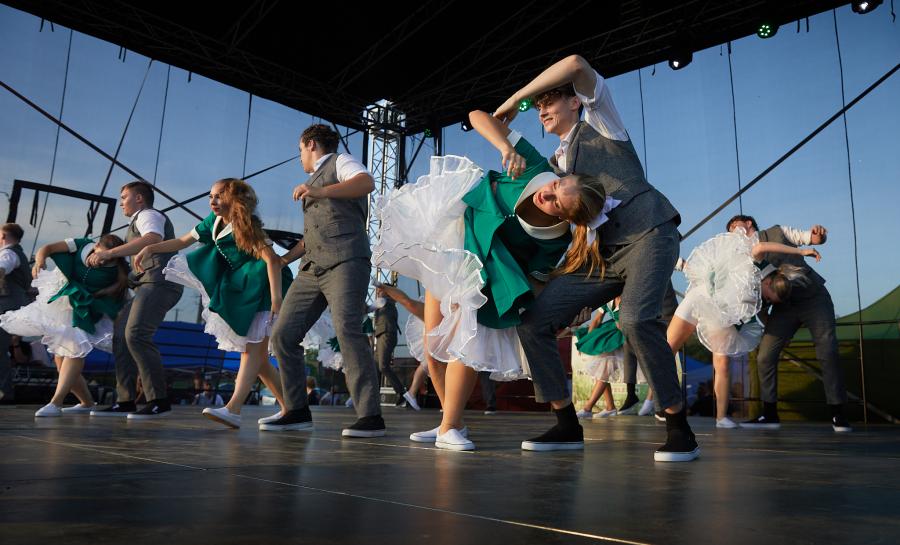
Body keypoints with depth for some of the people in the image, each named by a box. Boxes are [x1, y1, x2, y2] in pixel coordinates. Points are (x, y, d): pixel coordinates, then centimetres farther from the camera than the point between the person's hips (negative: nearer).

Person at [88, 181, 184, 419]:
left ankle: (159, 401, -20)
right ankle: (125, 401, 6)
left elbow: (153, 239, -21)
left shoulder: (147, 214, 2)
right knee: (121, 335, 5)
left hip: (158, 282, -10)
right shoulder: (140, 220, 33)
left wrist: (109, 252, -21)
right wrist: (104, 258, 23)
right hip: (149, 285, 10)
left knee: (136, 334, -21)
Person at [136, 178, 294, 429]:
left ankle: (233, 409, -23)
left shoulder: (247, 225, -16)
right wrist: (151, 248, 5)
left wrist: (277, 298, -32)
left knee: (253, 349, -15)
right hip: (240, 291, 9)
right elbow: (183, 241, 17)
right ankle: (288, 407, 14)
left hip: (263, 288, -9)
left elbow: (272, 259, -24)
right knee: (257, 353, 7)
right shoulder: (214, 222, 7)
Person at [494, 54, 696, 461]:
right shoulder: (555, 164, 25)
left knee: (636, 319, -34)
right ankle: (567, 425, 1)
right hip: (604, 253, 7)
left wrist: (515, 98, -2)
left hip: (649, 232, -6)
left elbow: (576, 64, -5)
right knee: (533, 323, -7)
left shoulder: (599, 121, 10)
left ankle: (679, 429, -17)